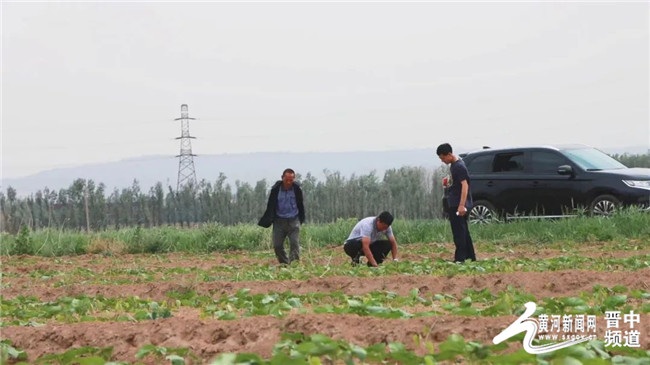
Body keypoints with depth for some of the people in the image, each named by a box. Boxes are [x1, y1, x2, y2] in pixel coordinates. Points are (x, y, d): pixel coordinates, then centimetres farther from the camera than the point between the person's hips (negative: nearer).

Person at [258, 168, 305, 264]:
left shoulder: (297, 189, -3)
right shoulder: (276, 189, -6)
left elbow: (300, 205, 11)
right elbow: (270, 205, 3)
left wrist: (301, 219, 15)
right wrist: (268, 220, -1)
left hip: (293, 221, 0)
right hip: (279, 220, 0)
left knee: (295, 243, -11)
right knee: (277, 245, -1)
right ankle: (284, 263, 14)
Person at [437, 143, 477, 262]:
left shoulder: (459, 166, -16)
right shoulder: (453, 166, 15)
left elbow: (465, 185, -23)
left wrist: (461, 205, -27)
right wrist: (448, 183, 11)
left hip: (458, 205, -10)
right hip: (454, 205, 10)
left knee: (459, 232, -9)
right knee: (464, 231, 13)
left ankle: (460, 258, -10)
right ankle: (470, 257, 18)